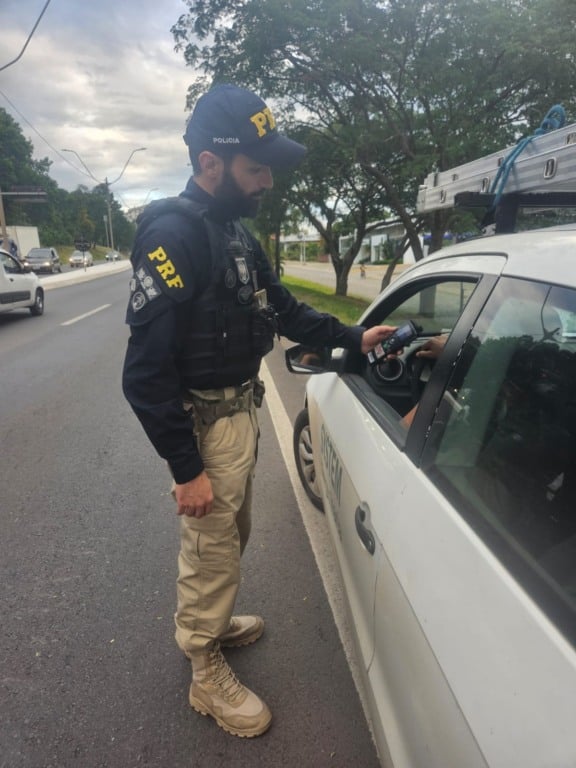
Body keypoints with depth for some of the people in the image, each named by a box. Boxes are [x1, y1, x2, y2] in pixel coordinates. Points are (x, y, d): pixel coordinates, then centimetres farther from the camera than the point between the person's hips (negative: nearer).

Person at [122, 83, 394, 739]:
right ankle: (207, 676, 32)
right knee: (211, 551, 8)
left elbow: (282, 308, 15)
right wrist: (185, 469, -21)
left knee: (230, 537, 24)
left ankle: (212, 624, 49)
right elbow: (146, 372, -24)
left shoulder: (235, 231, 8)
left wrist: (353, 338, 6)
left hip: (241, 412, 9)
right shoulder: (172, 235, -22)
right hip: (205, 426, -9)